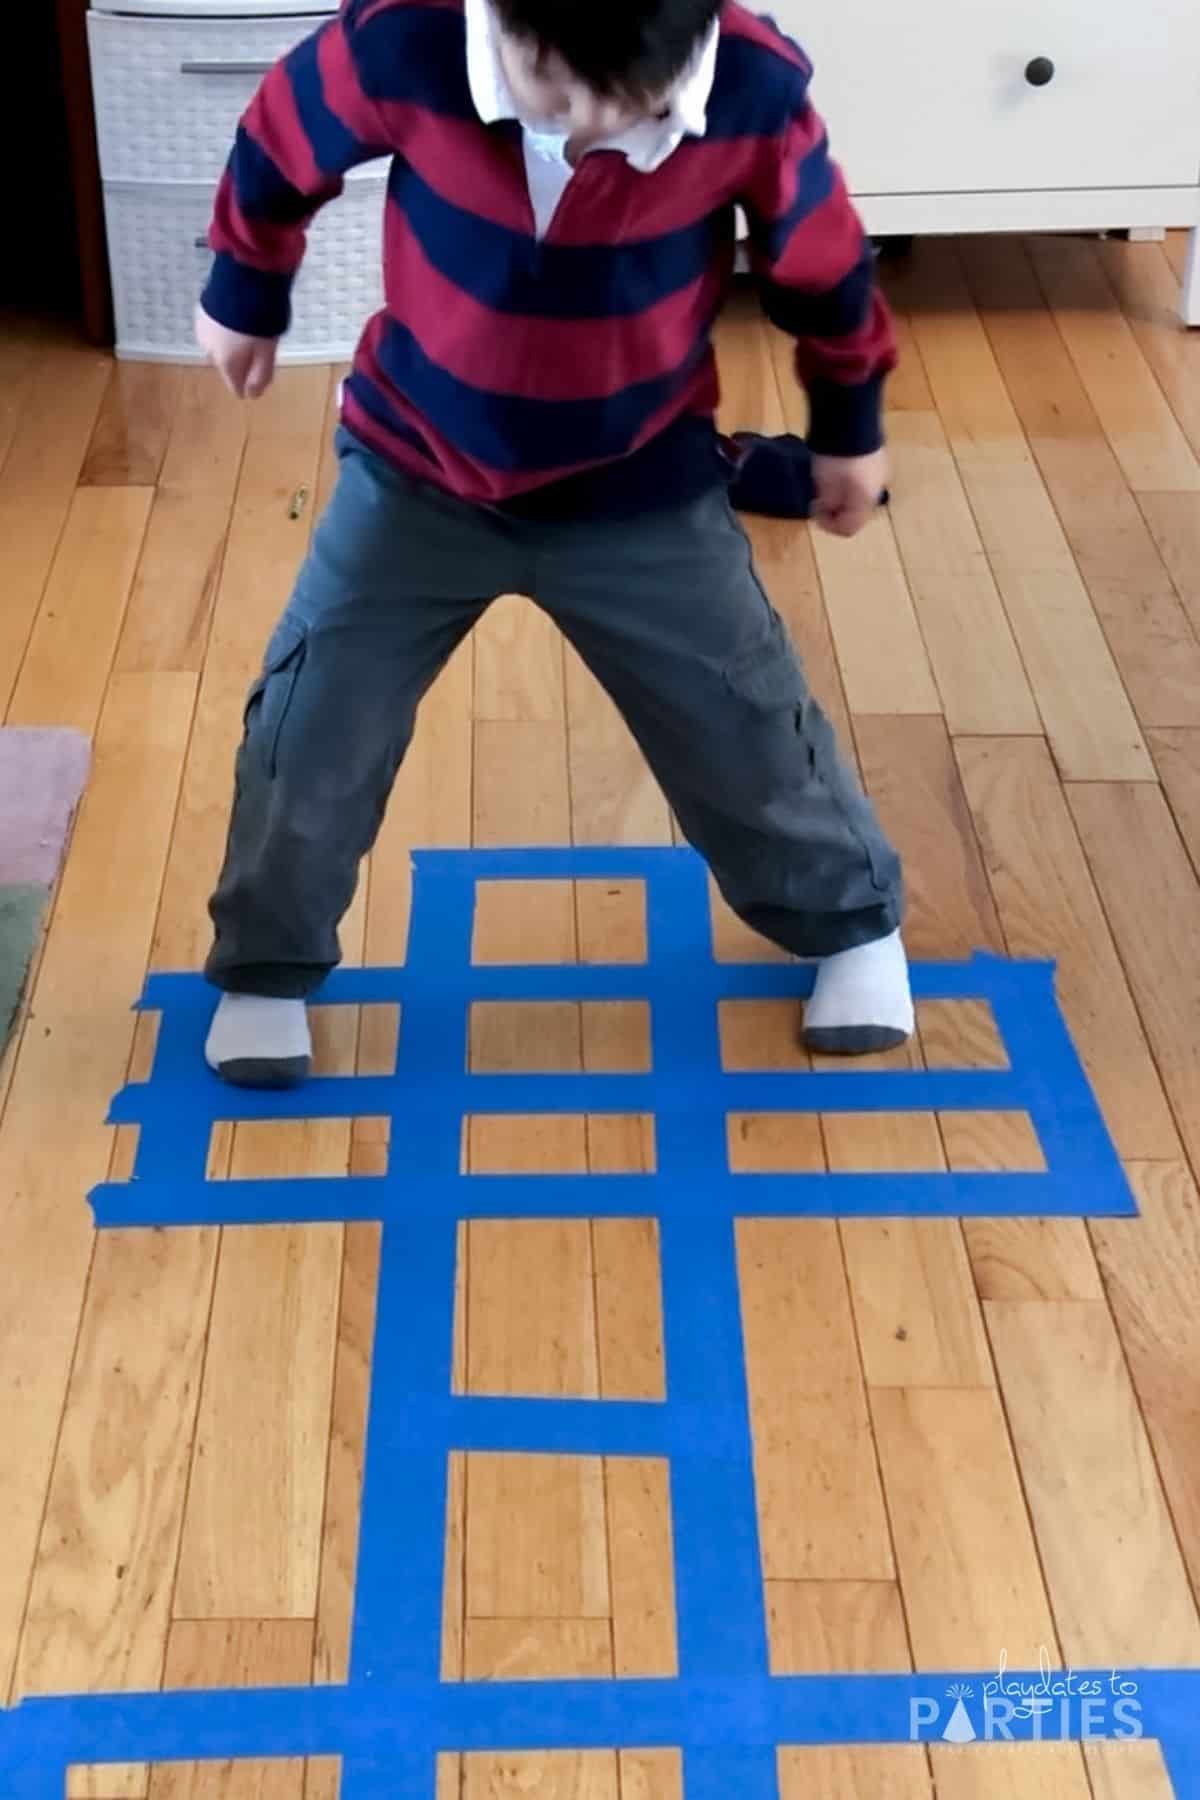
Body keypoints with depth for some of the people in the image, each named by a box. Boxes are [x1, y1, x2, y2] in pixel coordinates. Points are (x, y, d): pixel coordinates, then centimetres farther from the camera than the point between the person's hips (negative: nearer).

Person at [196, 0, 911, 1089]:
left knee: (746, 729, 11)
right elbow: (277, 154, -6)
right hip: (415, 475, 0)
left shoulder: (755, 92, -27)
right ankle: (266, 969, 32)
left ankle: (853, 925, 38)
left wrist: (849, 433, 10)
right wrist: (246, 298, 11)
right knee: (309, 725, 7)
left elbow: (825, 270, -6)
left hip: (644, 494, 0)